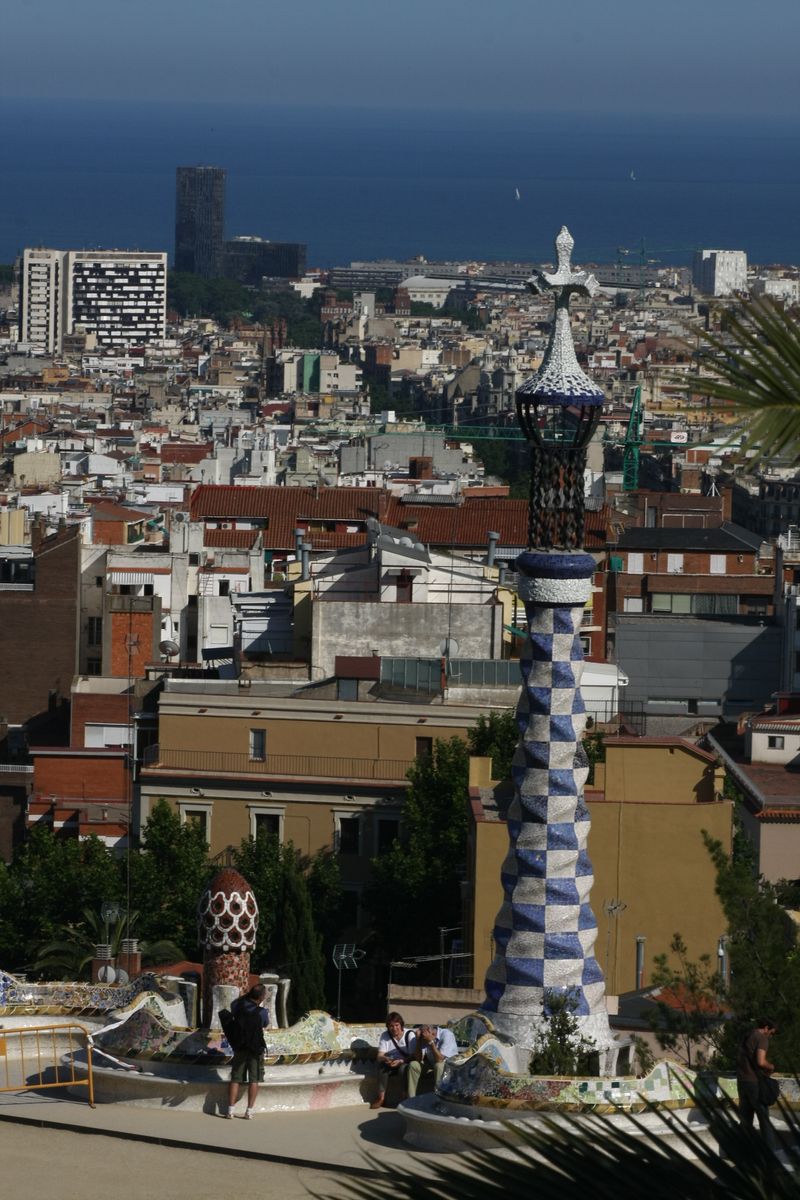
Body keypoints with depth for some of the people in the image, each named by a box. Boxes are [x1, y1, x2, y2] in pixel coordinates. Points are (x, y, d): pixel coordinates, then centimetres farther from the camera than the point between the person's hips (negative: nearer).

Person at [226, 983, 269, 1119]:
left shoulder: (239, 1006, -8)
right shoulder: (261, 1012, -16)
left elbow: (233, 1005, 16)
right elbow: (266, 1023, 5)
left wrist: (246, 995, 15)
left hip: (239, 1047, 3)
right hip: (256, 1048, -3)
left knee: (235, 1079, 7)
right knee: (254, 1080, 6)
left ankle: (230, 1111, 2)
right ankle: (249, 1111, 3)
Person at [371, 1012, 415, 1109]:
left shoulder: (409, 1035, -10)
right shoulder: (385, 1036, -2)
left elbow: (413, 1056, -15)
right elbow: (380, 1056, -8)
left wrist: (400, 1061, -32)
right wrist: (385, 1059, -33)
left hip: (405, 1063, -2)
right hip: (390, 1065, 2)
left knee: (403, 1068, -36)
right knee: (382, 1065, -30)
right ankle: (381, 1096, -24)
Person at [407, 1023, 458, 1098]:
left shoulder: (446, 1035, -22)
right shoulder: (424, 1038, -6)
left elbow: (439, 1059, -29)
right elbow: (418, 1060, -10)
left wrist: (431, 1042, -34)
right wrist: (418, 1040, -19)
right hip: (432, 1065, 5)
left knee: (439, 1065, -36)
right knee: (413, 1065, -13)